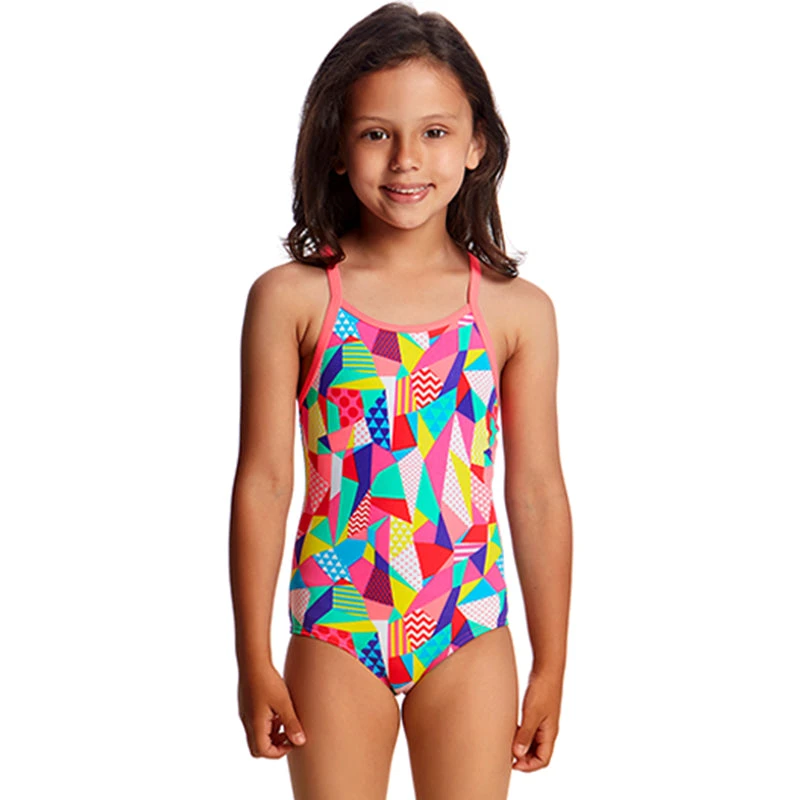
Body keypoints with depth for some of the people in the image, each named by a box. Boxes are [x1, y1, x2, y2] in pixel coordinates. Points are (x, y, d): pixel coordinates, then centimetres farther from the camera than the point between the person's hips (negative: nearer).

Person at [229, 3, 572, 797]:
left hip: (470, 639, 1)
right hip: (334, 629, -1)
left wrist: (550, 669, 5)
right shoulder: (291, 299, -5)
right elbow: (263, 481, -3)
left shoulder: (517, 311, -2)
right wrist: (254, 658, -2)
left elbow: (537, 493, 2)